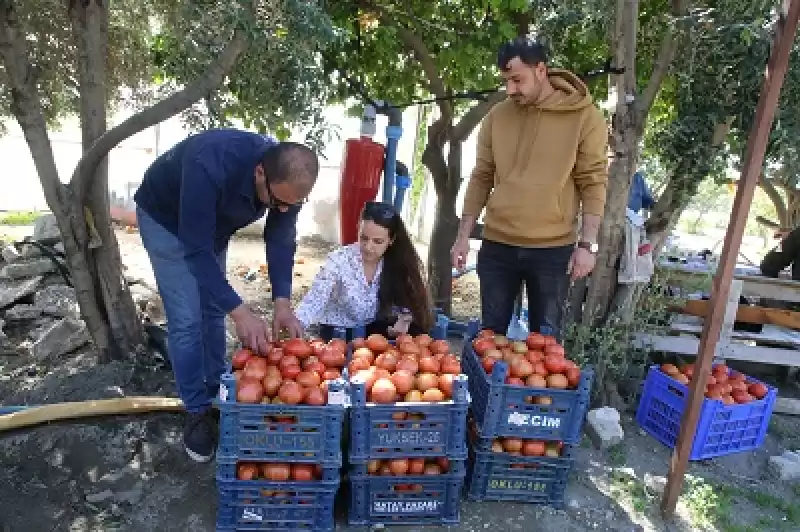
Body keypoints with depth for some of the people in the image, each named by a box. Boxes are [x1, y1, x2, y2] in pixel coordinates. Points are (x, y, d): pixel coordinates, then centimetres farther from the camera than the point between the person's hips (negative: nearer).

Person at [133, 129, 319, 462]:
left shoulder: (287, 181, -26)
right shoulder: (210, 167, -45)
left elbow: (281, 240, -16)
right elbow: (196, 249, -39)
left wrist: (282, 303, -27)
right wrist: (240, 312, -42)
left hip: (213, 224, 6)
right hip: (165, 218, -5)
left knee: (214, 310, 12)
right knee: (187, 320, -9)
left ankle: (217, 393, 29)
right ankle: (197, 413, 6)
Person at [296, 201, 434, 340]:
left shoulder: (397, 263, -11)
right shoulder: (339, 260, -22)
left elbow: (407, 301, -3)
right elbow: (314, 301, -28)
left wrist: (404, 319, -25)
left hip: (374, 328, 4)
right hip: (338, 331, -3)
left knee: (416, 330, -18)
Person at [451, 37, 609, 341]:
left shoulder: (584, 116, -4)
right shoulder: (497, 116, 5)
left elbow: (593, 184, -4)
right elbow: (481, 178, 8)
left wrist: (587, 244, -10)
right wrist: (463, 235, 6)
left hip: (553, 249, -2)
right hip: (497, 245, 3)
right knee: (490, 334, 11)